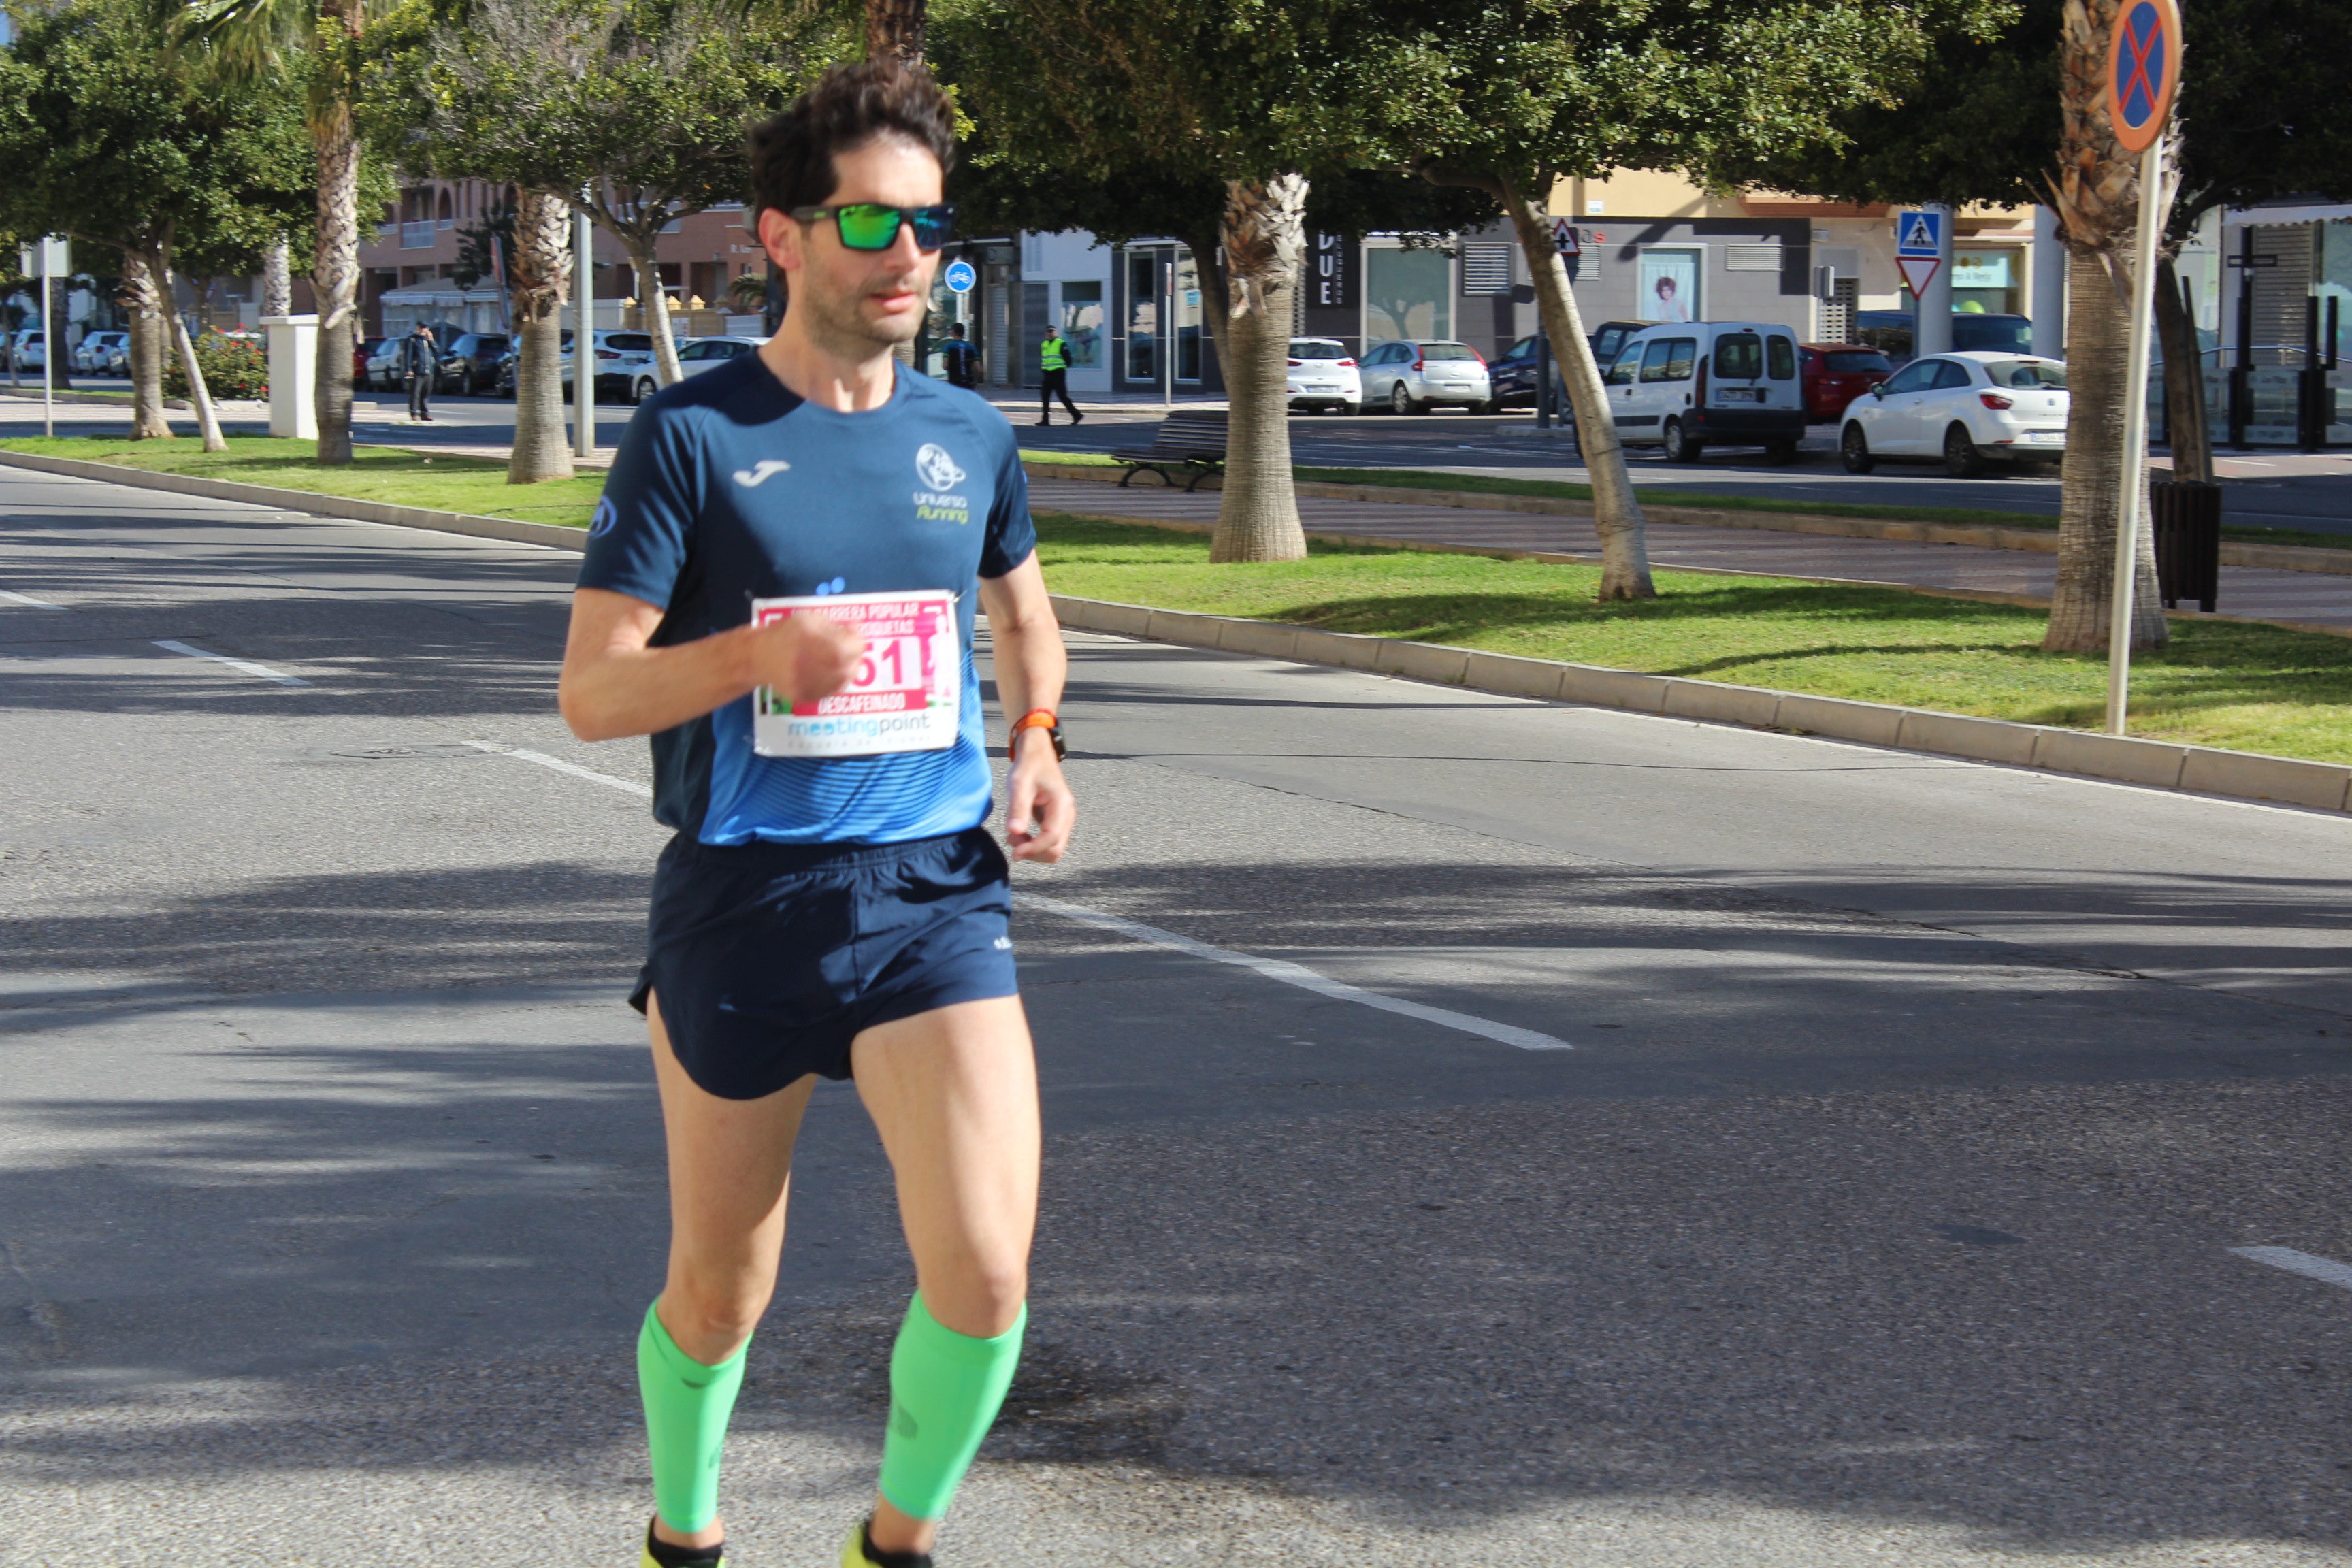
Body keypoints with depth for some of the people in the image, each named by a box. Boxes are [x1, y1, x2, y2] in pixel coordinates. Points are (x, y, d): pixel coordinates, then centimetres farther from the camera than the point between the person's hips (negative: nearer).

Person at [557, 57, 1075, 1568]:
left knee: (986, 1273, -14)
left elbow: (1024, 607, 27)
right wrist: (761, 652, -24)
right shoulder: (693, 435, -5)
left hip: (936, 890, 2)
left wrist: (1037, 739, 8)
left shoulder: (969, 437, 7)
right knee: (719, 1294, 11)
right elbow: (592, 690, -7)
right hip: (740, 895, -2)